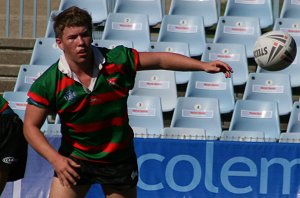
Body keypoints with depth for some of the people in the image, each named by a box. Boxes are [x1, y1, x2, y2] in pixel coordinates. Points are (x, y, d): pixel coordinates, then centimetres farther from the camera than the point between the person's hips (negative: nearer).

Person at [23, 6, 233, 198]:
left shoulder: (116, 60, -13)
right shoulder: (49, 83, -17)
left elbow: (160, 59, -2)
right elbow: (31, 126, -10)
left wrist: (203, 65, -8)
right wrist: (55, 159, -23)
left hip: (119, 158, 1)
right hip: (74, 160, -1)